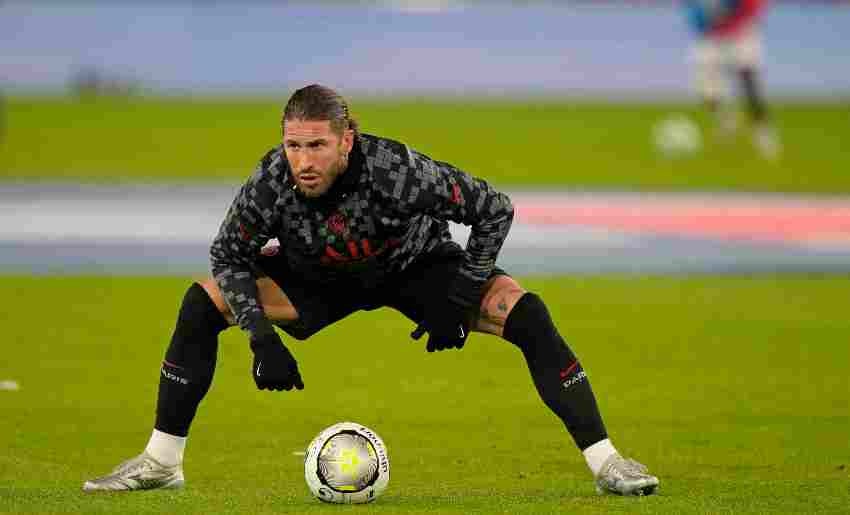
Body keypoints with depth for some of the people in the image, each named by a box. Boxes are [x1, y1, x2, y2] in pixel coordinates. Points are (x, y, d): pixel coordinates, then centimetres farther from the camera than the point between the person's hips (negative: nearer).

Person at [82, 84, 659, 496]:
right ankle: (160, 463, 0)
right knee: (202, 302, -14)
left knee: (526, 313, -25)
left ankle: (605, 462, -15)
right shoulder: (272, 182, -31)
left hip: (416, 265, -2)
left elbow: (495, 209, -25)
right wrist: (262, 338, -22)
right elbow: (228, 256, -11)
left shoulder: (397, 170, -39)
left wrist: (457, 304, -24)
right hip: (318, 275, 3)